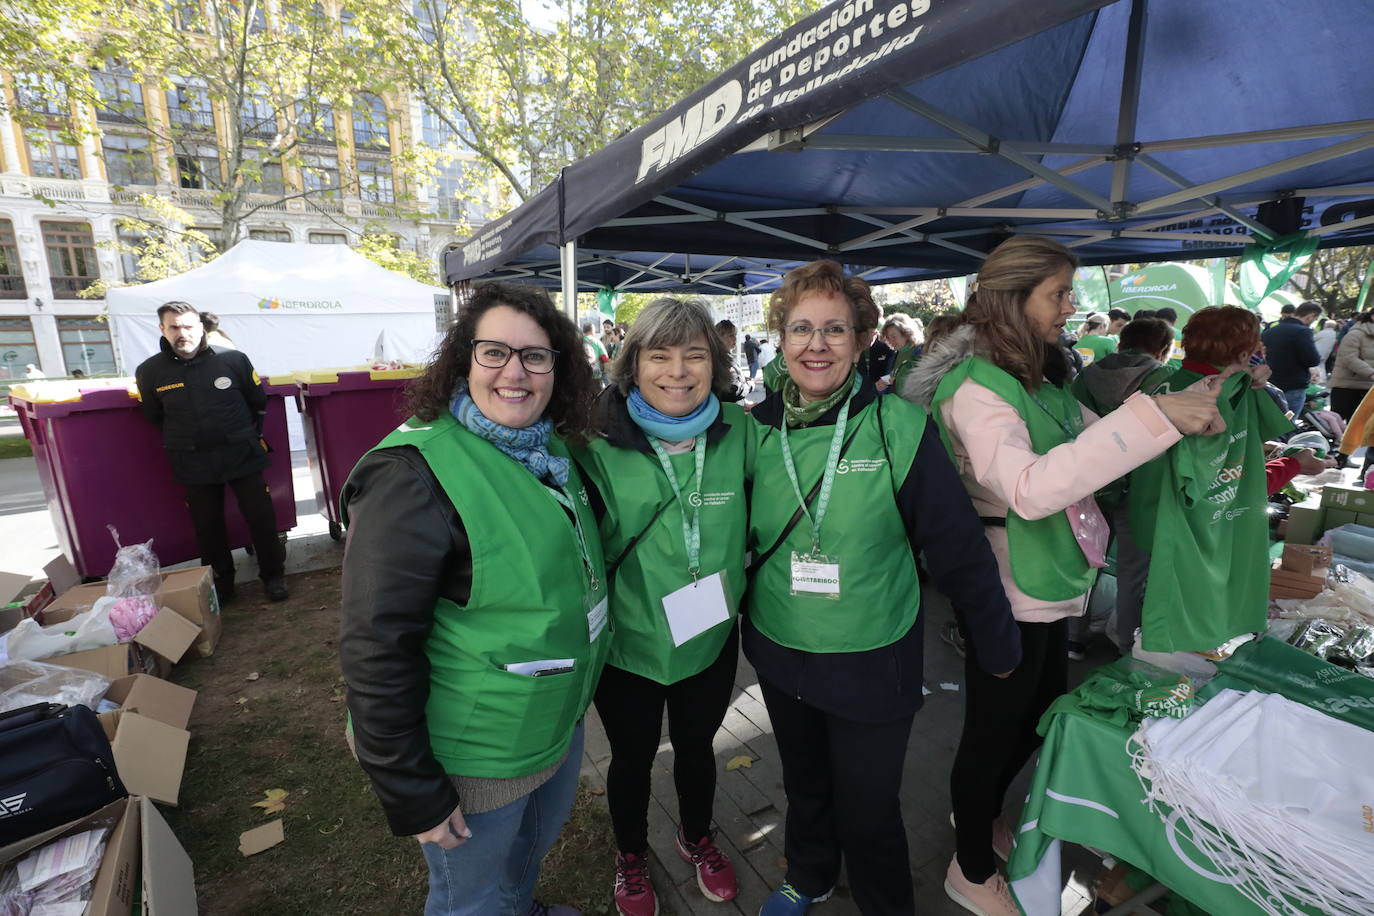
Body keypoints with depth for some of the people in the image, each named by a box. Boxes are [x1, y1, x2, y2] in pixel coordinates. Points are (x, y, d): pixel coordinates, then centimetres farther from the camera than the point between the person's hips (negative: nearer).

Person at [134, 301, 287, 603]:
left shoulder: (232, 359, -5)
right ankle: (220, 583, 28)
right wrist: (181, 443, 11)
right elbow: (154, 417, 15)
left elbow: (259, 402, 7)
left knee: (261, 516, 2)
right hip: (194, 463, 2)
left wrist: (249, 437, 8)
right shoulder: (149, 371, 1)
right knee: (207, 526, 11)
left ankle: (273, 575, 18)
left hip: (242, 454, -2)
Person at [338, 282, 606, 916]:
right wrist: (412, 797, -17)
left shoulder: (554, 451, -2)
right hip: (474, 761, -7)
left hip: (561, 722, 7)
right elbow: (376, 650, -23)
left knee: (533, 851, 31)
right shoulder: (416, 476, -26)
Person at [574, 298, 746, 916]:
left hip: (711, 639, 2)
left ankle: (697, 838, 58)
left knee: (696, 746, 26)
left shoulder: (736, 431, -11)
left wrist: (736, 587, -2)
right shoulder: (599, 445, -19)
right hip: (627, 645, -2)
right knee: (633, 756, 22)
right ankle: (630, 858, 54)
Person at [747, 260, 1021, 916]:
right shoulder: (757, 428, -7)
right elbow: (738, 538, 5)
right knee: (804, 785, 27)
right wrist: (740, 621, 8)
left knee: (868, 810, 15)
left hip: (873, 663, -3)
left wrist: (1000, 649, -3)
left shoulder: (900, 428, -18)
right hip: (780, 653, 4)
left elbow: (959, 549, -11)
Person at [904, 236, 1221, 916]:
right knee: (993, 732, 10)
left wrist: (1185, 410, 3)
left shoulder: (1038, 378, 7)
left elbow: (1089, 444, 17)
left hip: (1050, 587, 9)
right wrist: (1152, 417, -35)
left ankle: (982, 813, 51)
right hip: (1009, 597, -9)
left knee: (1039, 718, 25)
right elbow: (1028, 489, -36)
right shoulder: (975, 389, -22)